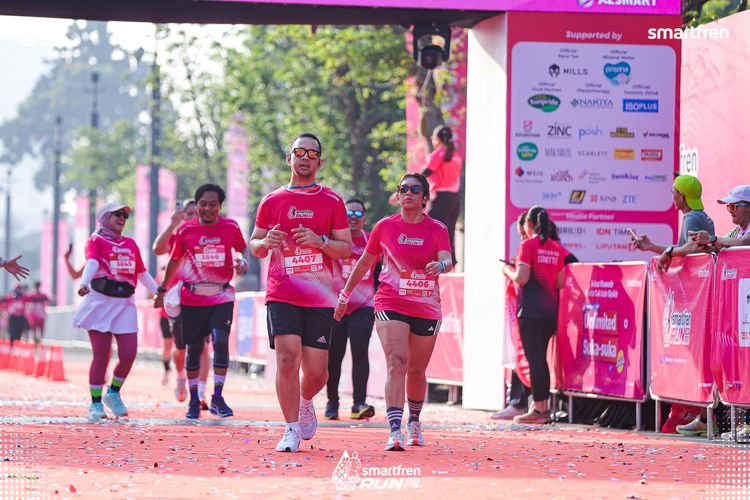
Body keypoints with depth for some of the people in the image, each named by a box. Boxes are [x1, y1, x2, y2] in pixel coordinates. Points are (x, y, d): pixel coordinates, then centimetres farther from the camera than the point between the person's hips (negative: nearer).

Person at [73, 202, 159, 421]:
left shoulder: (131, 244, 17)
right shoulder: (96, 241, 0)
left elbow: (142, 273, 24)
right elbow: (92, 263, -20)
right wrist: (84, 283, -38)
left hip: (125, 304, 5)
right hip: (100, 302, -5)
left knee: (129, 354, -5)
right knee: (101, 356, -5)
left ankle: (114, 393, 19)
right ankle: (96, 403, 5)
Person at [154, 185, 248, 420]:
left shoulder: (231, 227, -1)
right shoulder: (186, 230, -1)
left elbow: (242, 248, 17)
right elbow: (174, 260, 11)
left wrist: (243, 261, -6)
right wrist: (163, 290, 14)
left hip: (222, 297, -1)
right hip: (192, 299, 1)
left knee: (221, 341, -16)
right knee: (194, 348, 5)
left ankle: (217, 398, -7)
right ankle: (194, 400, 19)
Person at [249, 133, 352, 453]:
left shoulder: (332, 202, 7)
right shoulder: (272, 201, 10)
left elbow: (346, 249, 5)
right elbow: (254, 245, 16)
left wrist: (320, 241, -14)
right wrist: (266, 242, -7)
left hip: (320, 297, 0)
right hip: (281, 295, 0)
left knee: (316, 370, 1)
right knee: (287, 358, -15)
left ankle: (305, 402, 35)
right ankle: (291, 429, -7)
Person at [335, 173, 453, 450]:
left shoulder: (437, 229, 3)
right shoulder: (385, 226, 4)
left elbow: (447, 260, -13)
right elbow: (365, 262, 15)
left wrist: (440, 265, -37)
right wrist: (345, 295, 20)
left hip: (426, 309, 2)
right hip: (391, 305, -1)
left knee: (416, 371, 12)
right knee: (397, 363, -20)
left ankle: (414, 421, 39)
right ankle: (395, 431, -29)